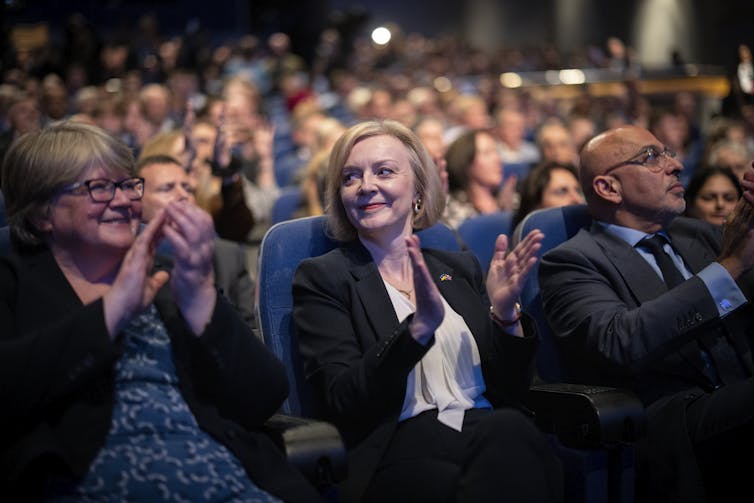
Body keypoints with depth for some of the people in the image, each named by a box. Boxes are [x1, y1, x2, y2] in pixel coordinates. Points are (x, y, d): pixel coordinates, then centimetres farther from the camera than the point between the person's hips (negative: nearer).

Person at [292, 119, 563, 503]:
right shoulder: (321, 277, 6)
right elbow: (342, 402, -8)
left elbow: (511, 388, 13)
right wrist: (419, 327, -21)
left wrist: (505, 312, -6)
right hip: (396, 451, -5)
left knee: (511, 428, -33)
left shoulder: (460, 268, 18)